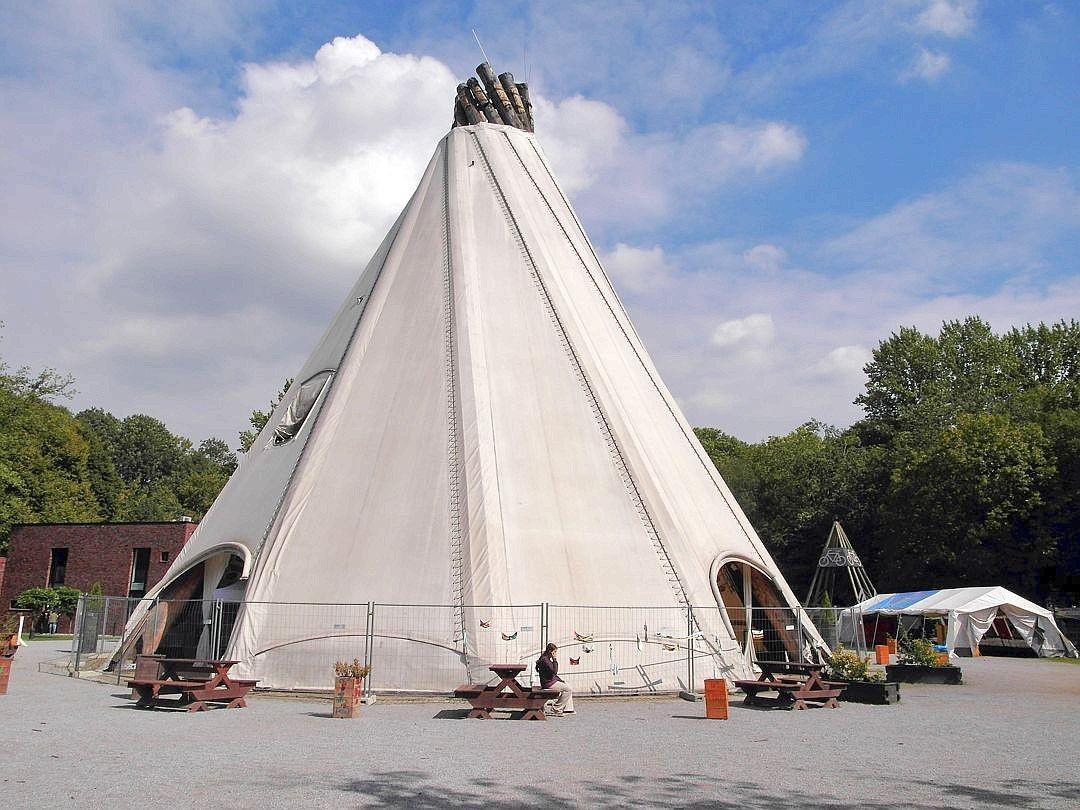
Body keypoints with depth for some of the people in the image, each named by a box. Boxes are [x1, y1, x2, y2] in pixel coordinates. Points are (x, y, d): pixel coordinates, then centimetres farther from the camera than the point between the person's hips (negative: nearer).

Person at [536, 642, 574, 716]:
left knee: (568, 685, 15)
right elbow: (554, 671, -25)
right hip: (548, 683, -11)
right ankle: (557, 710, -7)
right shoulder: (545, 659, -18)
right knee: (568, 689, -11)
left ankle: (567, 709, 13)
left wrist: (561, 681, 14)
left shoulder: (547, 659, 16)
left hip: (551, 681, 11)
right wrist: (555, 660, -19)